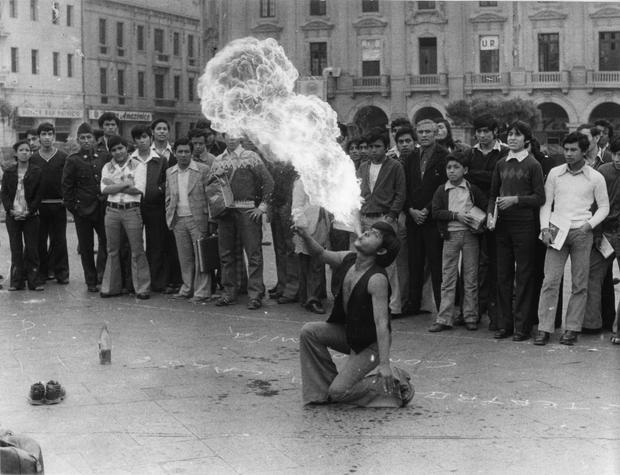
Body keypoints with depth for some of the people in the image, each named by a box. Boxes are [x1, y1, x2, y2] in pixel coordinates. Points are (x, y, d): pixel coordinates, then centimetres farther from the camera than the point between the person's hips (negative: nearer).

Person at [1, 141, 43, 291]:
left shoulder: (37, 172, 3)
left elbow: (38, 195, -1)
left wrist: (29, 211, -11)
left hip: (31, 216, -1)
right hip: (13, 216, 1)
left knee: (32, 249, -1)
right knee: (16, 249, 2)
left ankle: (33, 281, 3)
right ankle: (17, 281, 6)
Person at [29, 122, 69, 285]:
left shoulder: (63, 157, 3)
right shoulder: (33, 159, 6)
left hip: (58, 205, -1)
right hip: (39, 206, 1)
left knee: (59, 240, 1)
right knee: (40, 241, 3)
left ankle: (61, 272, 7)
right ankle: (42, 272, 11)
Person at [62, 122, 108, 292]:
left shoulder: (104, 157, 7)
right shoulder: (73, 160, 1)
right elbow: (67, 186, 1)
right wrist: (72, 206, -4)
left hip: (102, 208, 2)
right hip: (83, 210, -2)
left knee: (106, 242, -3)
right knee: (86, 248, 5)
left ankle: (102, 273, 13)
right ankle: (91, 281, 14)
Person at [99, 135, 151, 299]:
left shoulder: (138, 166, 2)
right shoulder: (107, 167, 12)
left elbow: (138, 190, -10)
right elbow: (104, 189, -2)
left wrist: (114, 185, -6)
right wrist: (126, 184, -10)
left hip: (131, 210, -3)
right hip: (112, 210, 3)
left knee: (137, 251, -4)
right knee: (112, 250, 8)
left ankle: (142, 288, 2)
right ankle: (111, 287, 16)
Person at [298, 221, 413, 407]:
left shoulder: (377, 279, -29)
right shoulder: (348, 259, -6)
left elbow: (382, 323, -33)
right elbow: (321, 254, 8)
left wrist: (384, 363, -38)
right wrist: (306, 237, -16)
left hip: (371, 342, -8)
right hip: (348, 333, 8)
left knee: (339, 391, -13)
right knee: (309, 332, -10)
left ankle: (393, 384, 5)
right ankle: (322, 390, 3)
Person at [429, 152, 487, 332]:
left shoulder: (473, 190, 6)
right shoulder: (441, 191, 7)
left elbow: (486, 208, 7)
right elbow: (436, 212, -3)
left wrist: (479, 222, -9)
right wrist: (456, 215, -14)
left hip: (470, 235, 0)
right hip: (450, 235, 0)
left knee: (471, 277, 3)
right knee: (447, 278, 0)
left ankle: (471, 317, 10)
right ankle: (444, 319, 2)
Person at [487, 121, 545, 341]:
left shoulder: (533, 165, -3)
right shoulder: (501, 164, 11)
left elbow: (539, 198, -6)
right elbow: (493, 194, 16)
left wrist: (515, 199, -17)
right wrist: (491, 213, -1)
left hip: (525, 225, -5)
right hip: (503, 224, 5)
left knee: (524, 275, 0)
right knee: (503, 275, 7)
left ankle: (522, 326, 5)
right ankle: (504, 324, 15)